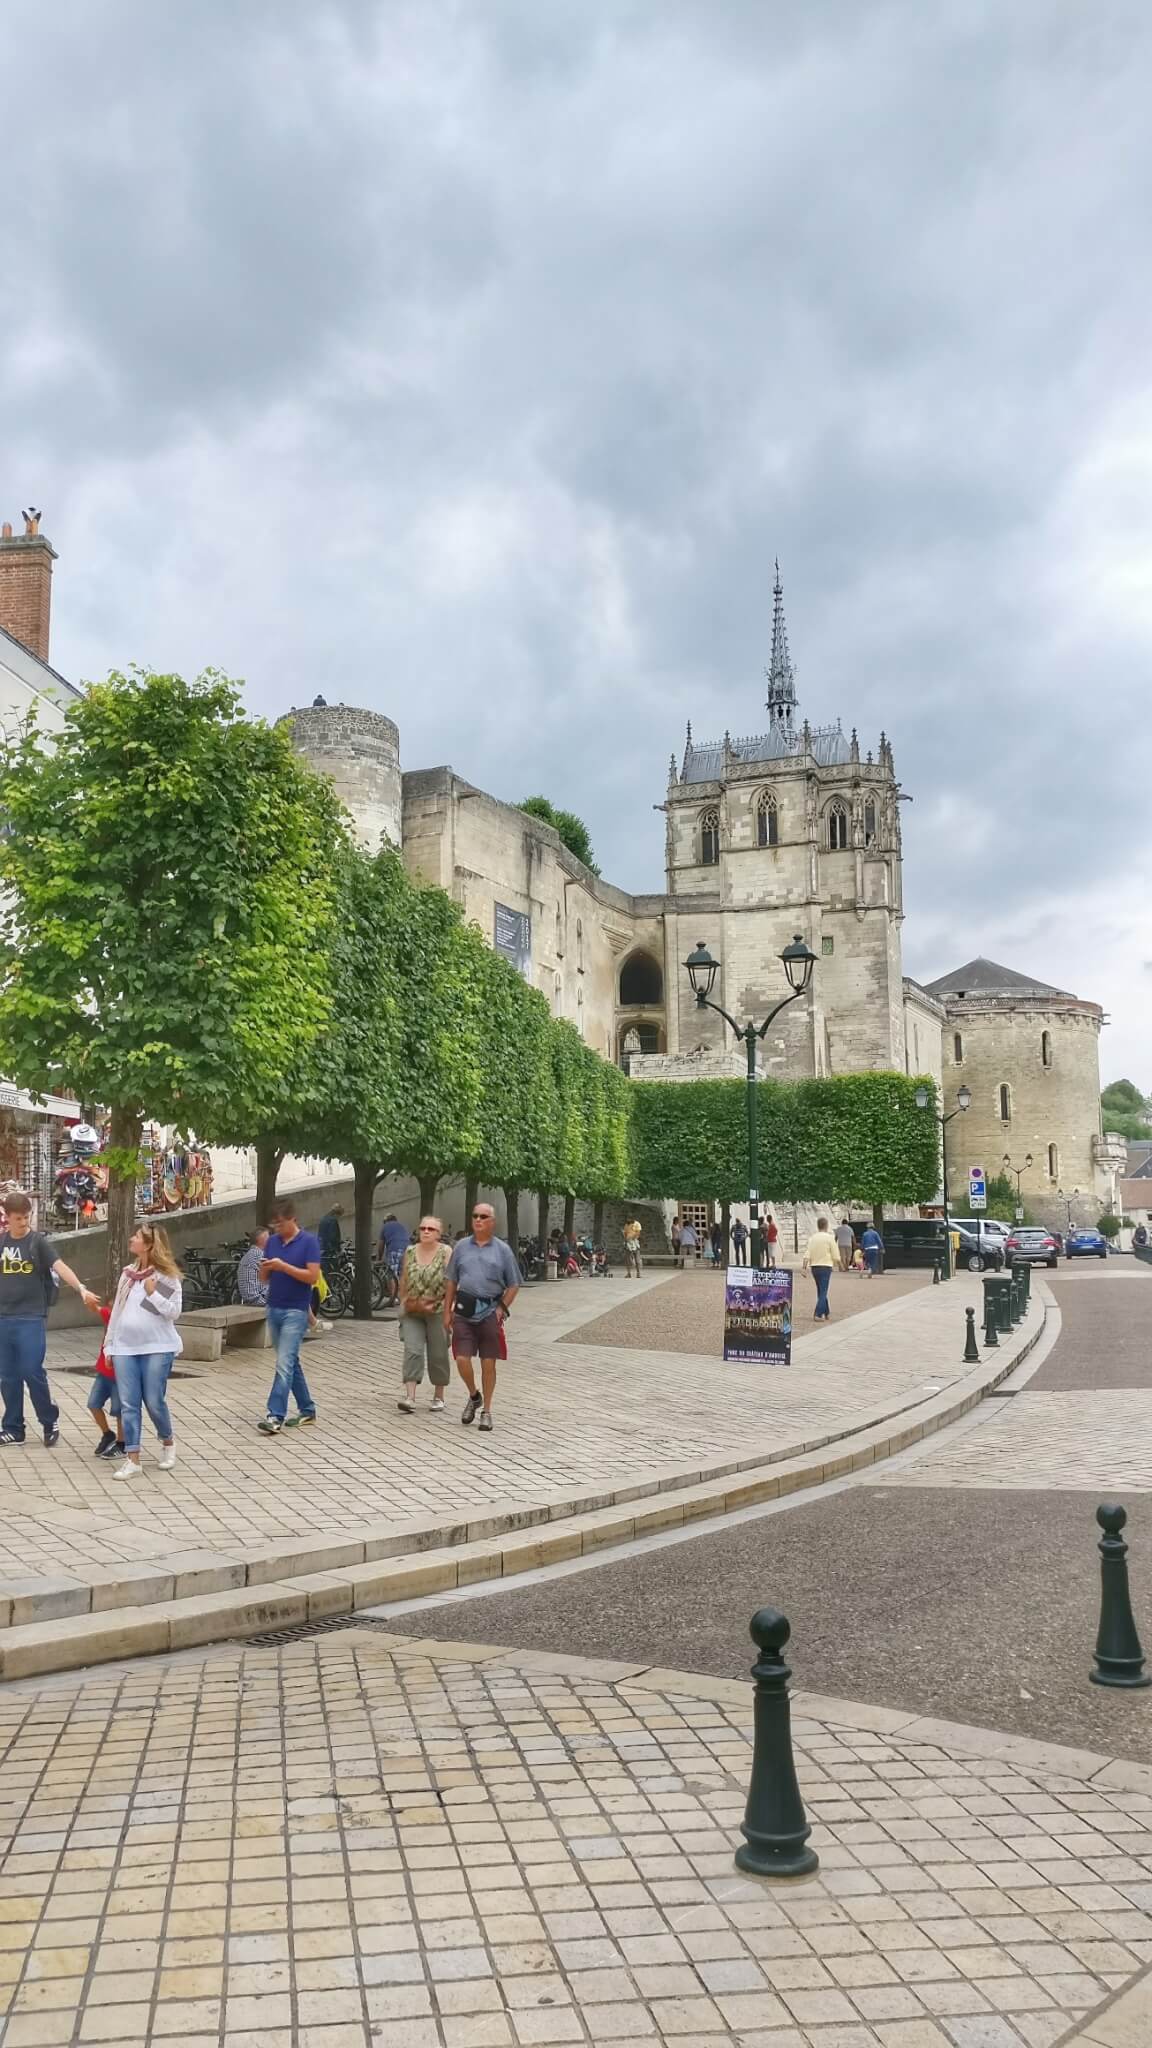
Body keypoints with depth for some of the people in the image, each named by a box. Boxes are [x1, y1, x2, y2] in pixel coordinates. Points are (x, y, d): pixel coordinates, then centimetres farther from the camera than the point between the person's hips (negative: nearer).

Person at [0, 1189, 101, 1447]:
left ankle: (50, 1422, 12)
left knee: (32, 1372, -6)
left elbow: (60, 1267, -18)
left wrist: (81, 1289, -32)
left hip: (31, 1318, -4)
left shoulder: (39, 1241, -5)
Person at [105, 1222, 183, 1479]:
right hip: (125, 1348, 5)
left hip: (157, 1348, -5)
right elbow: (117, 1310, 15)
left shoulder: (166, 1275, -5)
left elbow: (174, 1312, -9)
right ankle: (132, 1460, 4)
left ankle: (167, 1443, 27)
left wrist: (153, 1293, -17)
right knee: (128, 1404, 0)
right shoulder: (128, 1273, 11)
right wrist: (109, 1345, 14)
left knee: (154, 1401, 0)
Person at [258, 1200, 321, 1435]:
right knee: (291, 1362, 13)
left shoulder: (309, 1241, -8)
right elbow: (264, 1278, 12)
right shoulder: (272, 1242, 9)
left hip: (295, 1311, -7)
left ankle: (276, 1417, -15)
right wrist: (265, 1267, -11)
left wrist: (283, 1266, -21)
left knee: (284, 1364, -13)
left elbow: (313, 1276, -14)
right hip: (274, 1309, 7)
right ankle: (307, 1409, 23)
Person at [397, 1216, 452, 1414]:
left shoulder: (446, 1253, -5)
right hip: (412, 1312, 2)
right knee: (412, 1351, -7)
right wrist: (403, 1302, 9)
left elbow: (451, 1283, -8)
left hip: (437, 1312, -2)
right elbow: (404, 1281, 13)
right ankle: (409, 1397, -10)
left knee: (438, 1355, 6)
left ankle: (438, 1397, 19)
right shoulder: (410, 1252, 7)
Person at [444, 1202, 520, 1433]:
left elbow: (513, 1285, 6)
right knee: (462, 1359, -6)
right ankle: (473, 1396, 23)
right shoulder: (461, 1247, 8)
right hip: (464, 1310, 1)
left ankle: (486, 1411, 18)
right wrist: (447, 1312, 8)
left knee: (488, 1364, 4)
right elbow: (451, 1282, 13)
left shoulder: (502, 1250, 3)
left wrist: (501, 1309, -5)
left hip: (490, 1312, -1)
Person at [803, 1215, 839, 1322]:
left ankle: (827, 1313, 29)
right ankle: (818, 1315, -13)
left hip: (814, 1267, 5)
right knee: (823, 1292, -2)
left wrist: (805, 1268, -3)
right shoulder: (829, 1238, -7)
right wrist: (838, 1263, 13)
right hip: (825, 1267, -5)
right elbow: (836, 1256, -6)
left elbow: (807, 1255, -3)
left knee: (821, 1291, 18)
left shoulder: (812, 1238, 5)